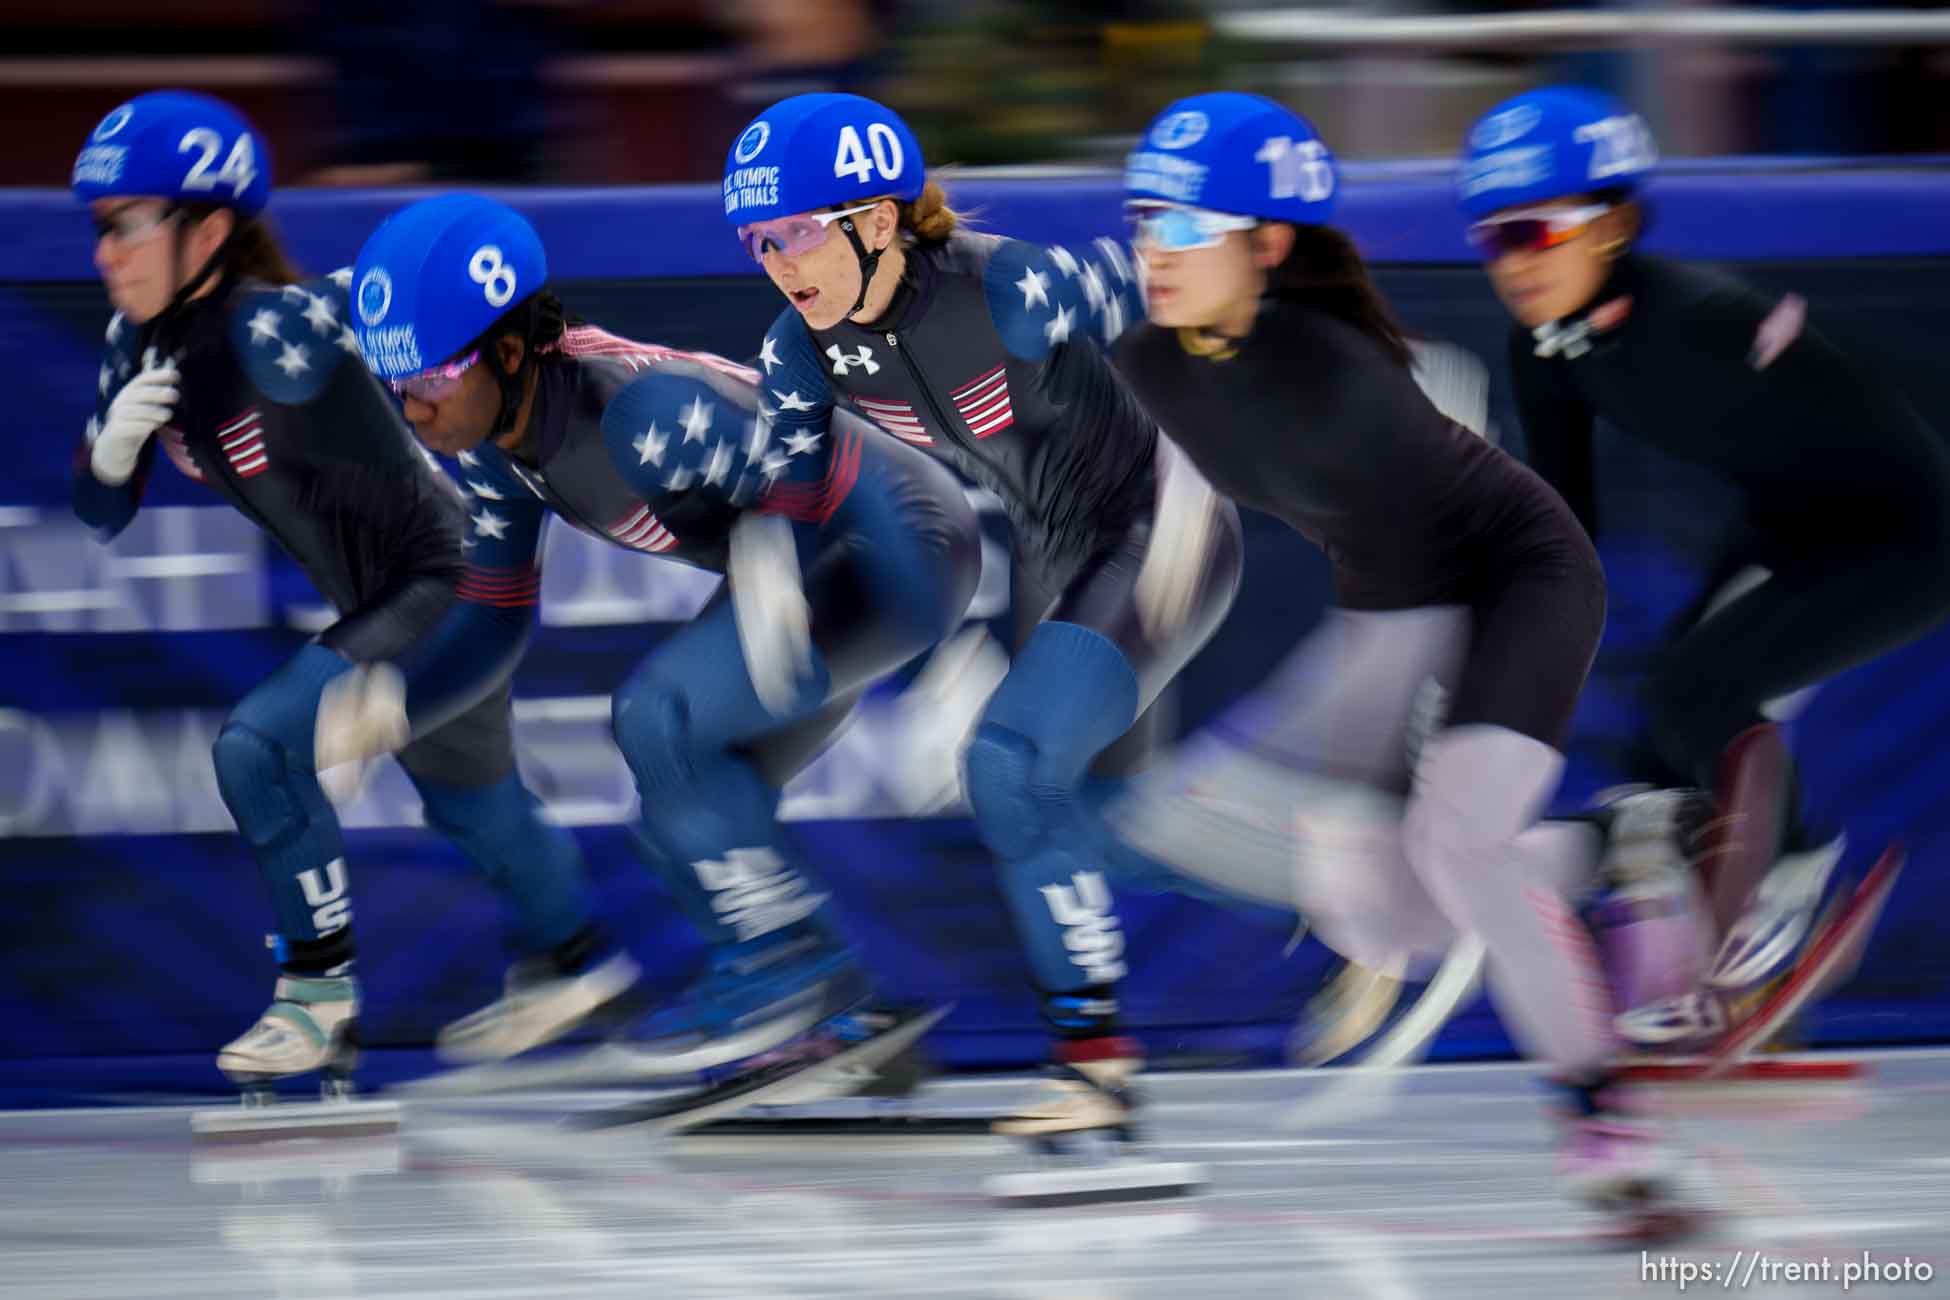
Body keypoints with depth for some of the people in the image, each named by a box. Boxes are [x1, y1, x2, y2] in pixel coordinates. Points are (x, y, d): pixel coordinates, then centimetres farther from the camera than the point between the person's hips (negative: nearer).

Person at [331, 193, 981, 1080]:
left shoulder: (642, 411, -33)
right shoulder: (494, 449, -6)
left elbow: (852, 494, -30)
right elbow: (492, 622, 3)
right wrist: (386, 703, -14)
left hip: (908, 548, -9)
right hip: (797, 565, 9)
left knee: (655, 716, -21)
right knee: (683, 824, 6)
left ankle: (784, 959, -9)